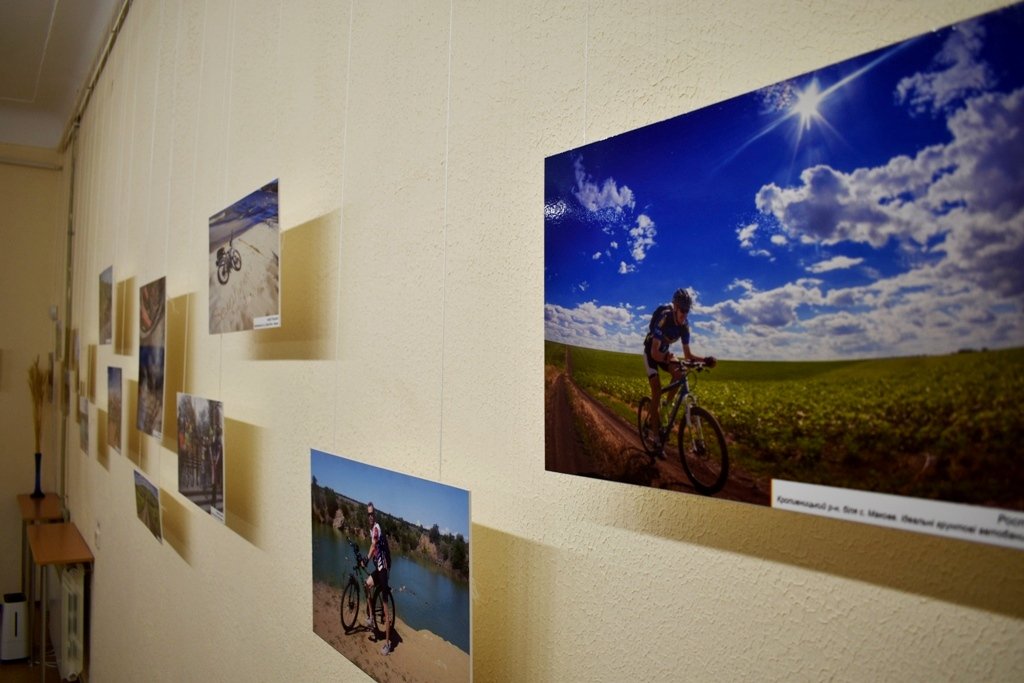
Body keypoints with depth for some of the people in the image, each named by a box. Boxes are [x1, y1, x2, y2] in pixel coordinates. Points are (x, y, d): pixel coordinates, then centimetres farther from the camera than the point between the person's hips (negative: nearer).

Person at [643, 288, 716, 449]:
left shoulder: (684, 326, -15)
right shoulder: (663, 320, -33)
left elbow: (687, 354, -9)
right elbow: (654, 352, -37)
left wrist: (704, 359, -26)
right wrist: (666, 358, -58)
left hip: (664, 352, 5)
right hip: (651, 352, -5)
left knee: (679, 372, -25)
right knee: (657, 391, -16)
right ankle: (655, 433, -8)